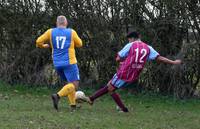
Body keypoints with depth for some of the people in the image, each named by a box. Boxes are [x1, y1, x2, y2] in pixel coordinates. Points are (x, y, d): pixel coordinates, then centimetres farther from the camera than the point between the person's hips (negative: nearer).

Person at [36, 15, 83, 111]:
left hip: (57, 64, 5)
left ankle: (73, 104, 14)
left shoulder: (51, 32, 2)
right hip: (69, 63, -5)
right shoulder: (71, 32, -1)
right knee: (74, 84, -5)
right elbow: (79, 44, 12)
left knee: (70, 83, 19)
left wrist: (44, 46, 22)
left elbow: (38, 42, 1)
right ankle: (58, 96, -26)